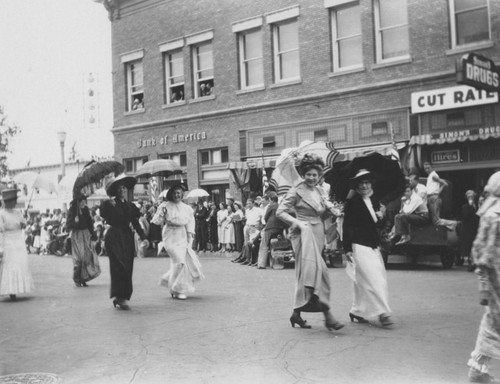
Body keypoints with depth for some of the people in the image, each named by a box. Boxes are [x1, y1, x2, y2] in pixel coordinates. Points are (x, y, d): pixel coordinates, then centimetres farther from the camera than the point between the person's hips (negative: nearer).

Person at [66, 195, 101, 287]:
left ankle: (83, 279, 8)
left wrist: (92, 234, 11)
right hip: (77, 235, -5)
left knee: (87, 256, 0)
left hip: (86, 234, 5)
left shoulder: (85, 210, 7)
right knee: (78, 257, -6)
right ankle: (77, 279, 4)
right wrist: (75, 221, -27)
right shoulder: (72, 211, -7)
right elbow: (68, 225, -10)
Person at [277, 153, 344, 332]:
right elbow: (280, 211, -7)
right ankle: (327, 314, -21)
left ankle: (297, 314, 20)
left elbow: (326, 214, 19)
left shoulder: (320, 191, 14)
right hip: (304, 233, -7)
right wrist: (297, 222, -20)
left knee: (306, 274, 10)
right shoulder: (296, 191, -4)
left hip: (318, 234, 7)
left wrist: (330, 209, -3)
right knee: (318, 270, -19)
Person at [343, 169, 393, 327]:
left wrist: (380, 218, -4)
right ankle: (382, 313, -8)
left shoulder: (374, 201, 12)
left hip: (374, 246, 7)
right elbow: (346, 226, -8)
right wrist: (347, 249, -11)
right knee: (373, 279, -10)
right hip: (360, 246, -7)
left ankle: (357, 311, 23)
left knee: (362, 281, 11)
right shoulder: (352, 202, -7)